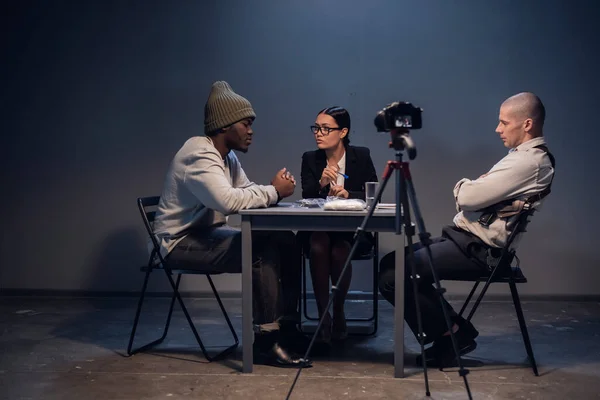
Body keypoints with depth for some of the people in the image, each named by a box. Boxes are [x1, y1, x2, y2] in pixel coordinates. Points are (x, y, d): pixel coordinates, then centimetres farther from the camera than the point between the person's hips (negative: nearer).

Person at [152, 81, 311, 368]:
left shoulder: (227, 156, 11)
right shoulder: (199, 154, -21)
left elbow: (246, 193, 8)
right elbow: (228, 200, -35)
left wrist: (276, 190, -13)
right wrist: (273, 191, -23)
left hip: (206, 234, 10)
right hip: (182, 242, -9)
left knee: (286, 243, -5)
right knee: (262, 253, -27)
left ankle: (286, 327, -1)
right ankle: (266, 341, -18)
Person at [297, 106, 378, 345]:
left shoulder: (361, 156, -2)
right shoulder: (310, 158, 2)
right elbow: (307, 198, -7)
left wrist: (347, 194, -22)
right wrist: (321, 183, -28)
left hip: (353, 230, -1)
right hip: (317, 229, 1)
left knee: (340, 252, -32)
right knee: (318, 248, -32)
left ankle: (339, 312, -7)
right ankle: (323, 317, -20)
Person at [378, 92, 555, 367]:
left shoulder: (529, 161, -17)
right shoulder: (526, 156, 17)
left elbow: (467, 196, -21)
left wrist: (463, 185, 0)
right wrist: (473, 186, -2)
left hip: (477, 249, -11)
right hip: (469, 239, 11)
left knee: (392, 275, -18)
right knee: (392, 262, 8)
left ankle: (449, 331, 2)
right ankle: (452, 333, 11)